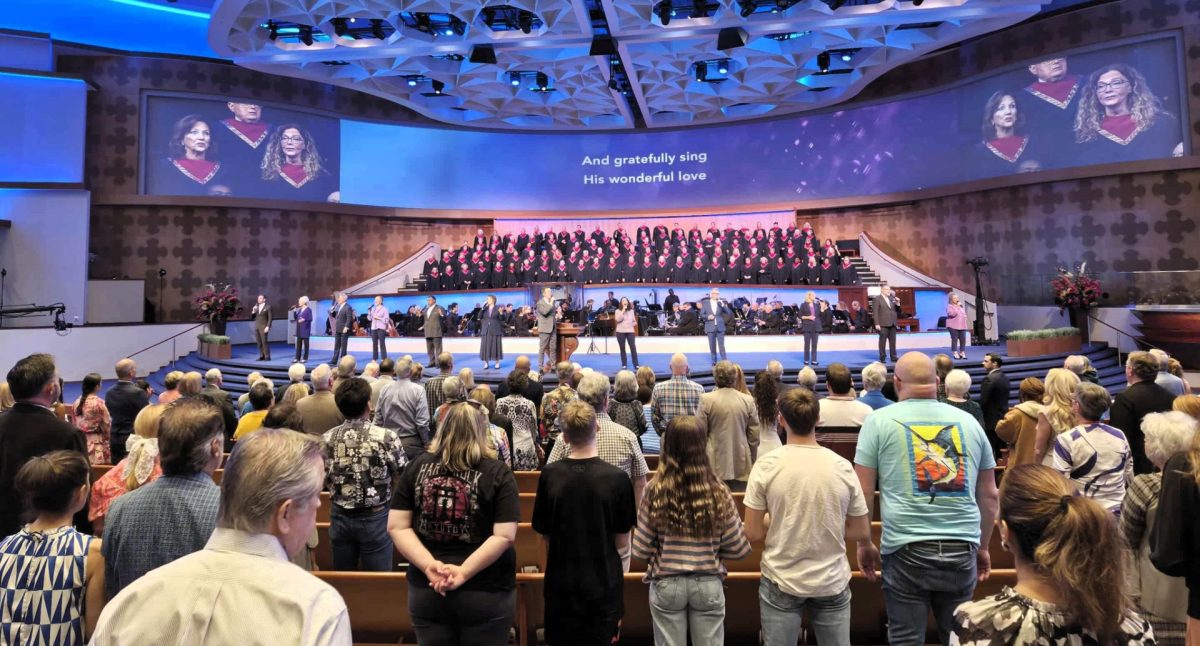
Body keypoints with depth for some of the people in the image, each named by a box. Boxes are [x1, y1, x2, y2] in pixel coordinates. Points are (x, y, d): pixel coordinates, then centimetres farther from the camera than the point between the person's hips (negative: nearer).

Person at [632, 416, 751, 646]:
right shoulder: (719, 492, -11)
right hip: (709, 584, 1)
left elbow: (641, 550, -8)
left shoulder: (654, 492, -14)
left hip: (666, 585, -1)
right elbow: (737, 549, -4)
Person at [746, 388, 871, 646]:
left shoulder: (766, 465, -12)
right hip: (832, 582, 2)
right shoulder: (842, 466, -5)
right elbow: (862, 533, 2)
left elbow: (752, 533, -8)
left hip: (782, 581, -2)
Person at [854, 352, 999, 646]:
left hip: (906, 549, -3)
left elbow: (863, 492, -2)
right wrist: (983, 546, 25)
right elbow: (989, 495, 15)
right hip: (963, 550, 4)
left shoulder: (879, 421, -2)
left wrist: (864, 544, 8)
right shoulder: (969, 421, 9)